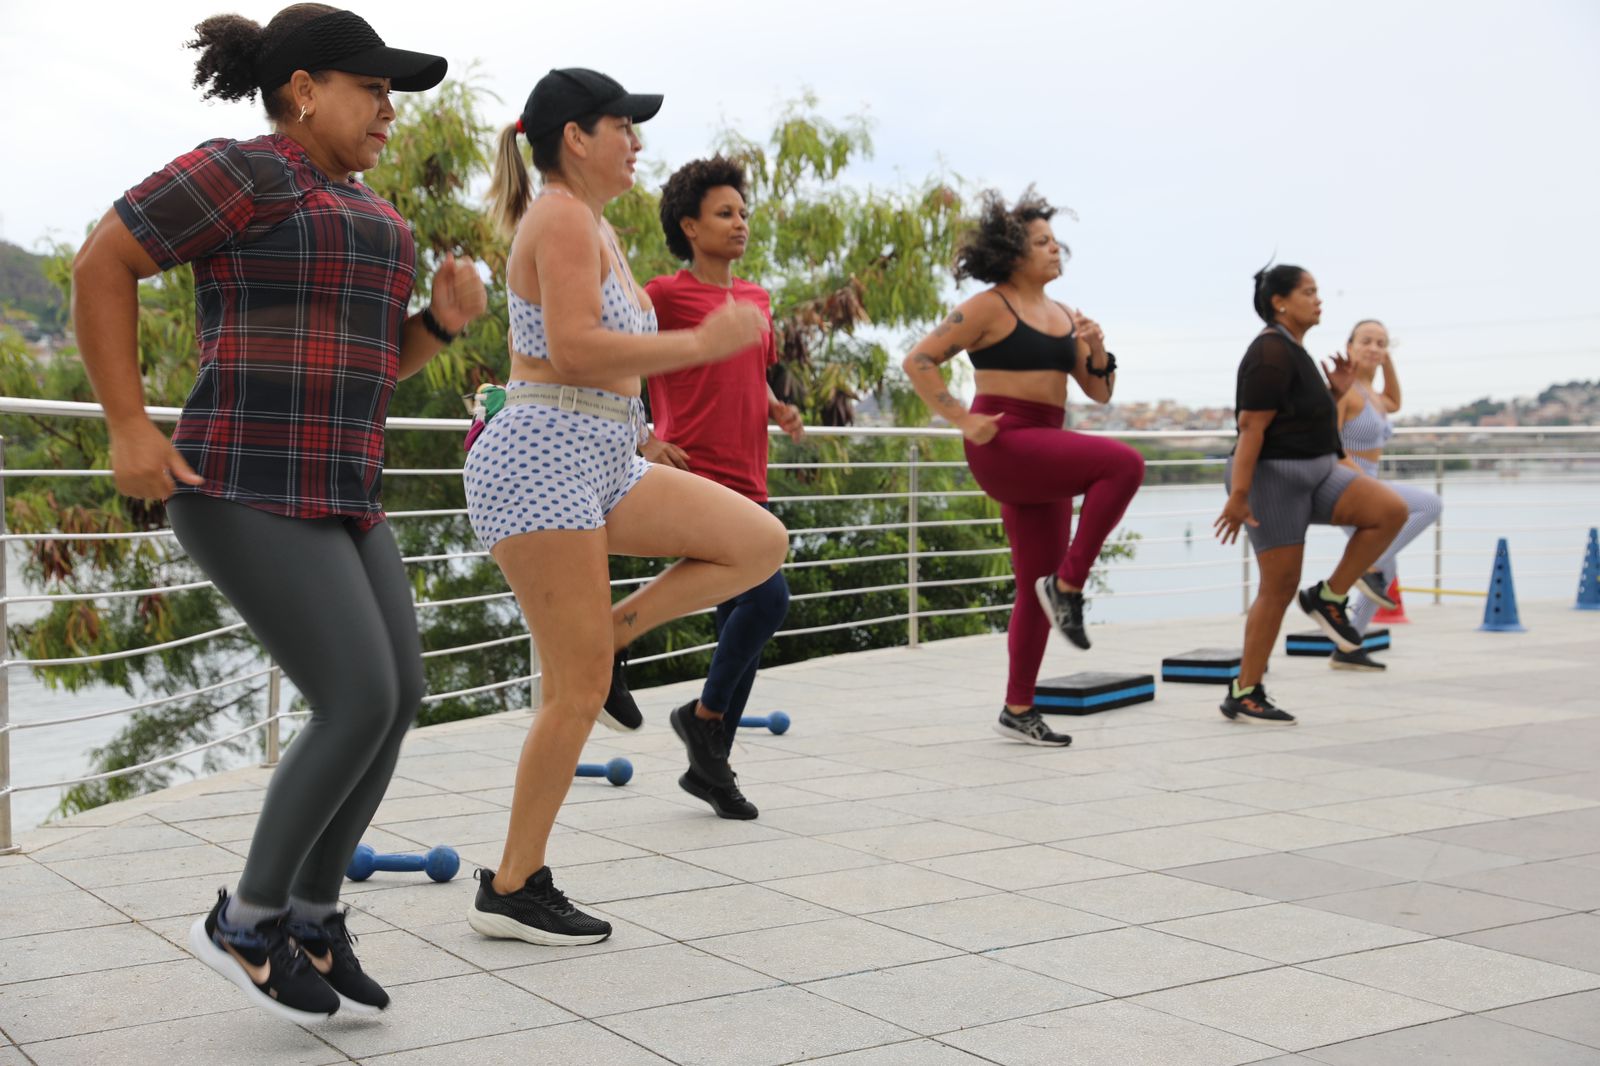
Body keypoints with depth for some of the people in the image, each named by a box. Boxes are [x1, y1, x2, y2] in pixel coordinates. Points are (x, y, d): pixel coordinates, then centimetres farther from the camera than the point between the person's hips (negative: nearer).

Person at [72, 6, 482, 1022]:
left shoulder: (362, 214, 19)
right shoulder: (244, 172, -9)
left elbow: (378, 362, 22)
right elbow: (103, 263, -9)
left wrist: (444, 317, 2)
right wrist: (130, 426, -13)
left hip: (331, 496, 9)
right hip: (248, 491, -9)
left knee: (397, 698, 3)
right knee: (362, 708, -13)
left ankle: (310, 915, 17)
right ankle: (245, 920, 5)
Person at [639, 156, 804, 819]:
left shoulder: (756, 299, 17)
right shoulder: (664, 294, -4)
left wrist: (779, 410, 8)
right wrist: (645, 441, -14)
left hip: (747, 486, 8)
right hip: (693, 480, -8)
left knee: (743, 625, 9)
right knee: (769, 596, -21)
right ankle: (704, 711, 2)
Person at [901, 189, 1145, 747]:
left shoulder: (1064, 316, 16)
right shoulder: (990, 307, -5)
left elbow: (1099, 392, 16)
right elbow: (918, 361, -9)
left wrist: (1096, 351, -3)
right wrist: (962, 419, -14)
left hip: (1044, 450, 8)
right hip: (1003, 443, -8)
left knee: (1037, 587, 7)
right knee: (1124, 463, -26)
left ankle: (1018, 710, 16)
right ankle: (1069, 584, -16)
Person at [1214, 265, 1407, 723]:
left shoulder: (1293, 351, 15)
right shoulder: (1271, 353, -15)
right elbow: (1252, 427, -21)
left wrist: (1338, 392, 7)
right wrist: (1238, 495, -26)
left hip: (1313, 471, 9)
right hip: (1273, 476, -9)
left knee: (1391, 510, -11)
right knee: (1280, 587, -6)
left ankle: (1329, 597, 2)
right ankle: (1242, 695, 4)